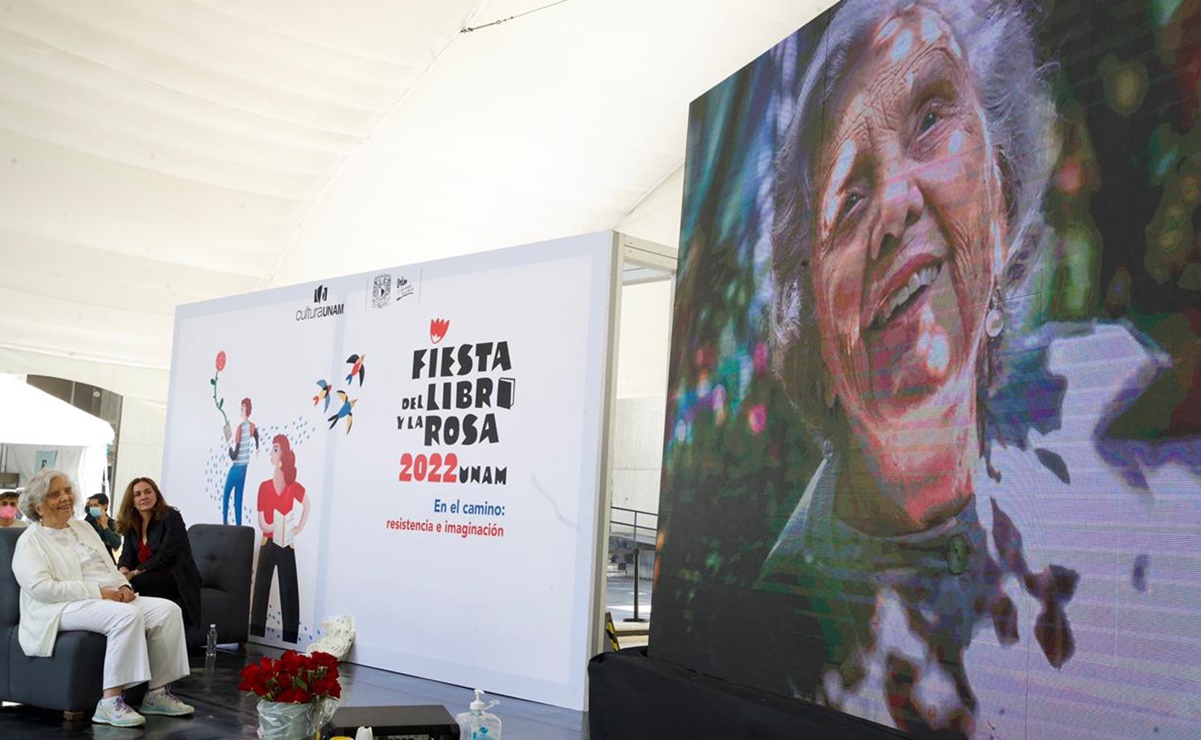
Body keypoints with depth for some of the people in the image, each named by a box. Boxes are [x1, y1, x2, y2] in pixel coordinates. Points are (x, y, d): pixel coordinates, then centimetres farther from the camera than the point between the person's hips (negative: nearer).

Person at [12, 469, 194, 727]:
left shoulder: (83, 527, 21)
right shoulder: (31, 541, -1)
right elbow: (40, 588, -16)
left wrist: (123, 586, -1)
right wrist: (97, 591, -20)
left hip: (110, 598, 8)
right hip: (66, 608, -8)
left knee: (168, 610, -16)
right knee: (127, 616, -36)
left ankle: (157, 693, -13)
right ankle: (110, 702, -32)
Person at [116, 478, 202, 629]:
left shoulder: (170, 517, -8)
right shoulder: (132, 525, 12)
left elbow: (166, 555, -15)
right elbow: (127, 553, 3)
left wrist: (135, 572, -21)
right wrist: (123, 569, -21)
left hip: (177, 580, -6)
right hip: (154, 578, 6)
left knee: (133, 583, -29)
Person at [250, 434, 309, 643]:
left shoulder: (294, 487, -2)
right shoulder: (264, 486, -1)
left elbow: (307, 504, 18)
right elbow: (261, 522, -4)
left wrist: (300, 527, 11)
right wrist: (273, 528, -18)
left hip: (287, 545, -1)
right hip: (268, 543, 1)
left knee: (289, 590, 1)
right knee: (261, 588, 2)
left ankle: (290, 639, 6)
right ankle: (256, 636, 9)